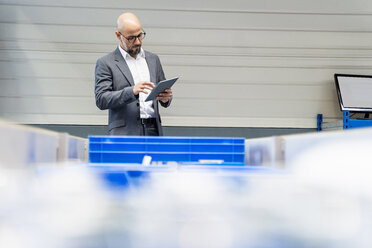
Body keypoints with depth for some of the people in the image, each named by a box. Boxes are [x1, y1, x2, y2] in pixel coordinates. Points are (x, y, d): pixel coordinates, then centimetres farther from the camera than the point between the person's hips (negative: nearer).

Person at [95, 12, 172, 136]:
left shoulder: (153, 59, 18)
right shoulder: (105, 63, 4)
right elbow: (101, 100, -6)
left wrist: (165, 98, -2)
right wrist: (132, 91, -19)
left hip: (153, 131, 4)